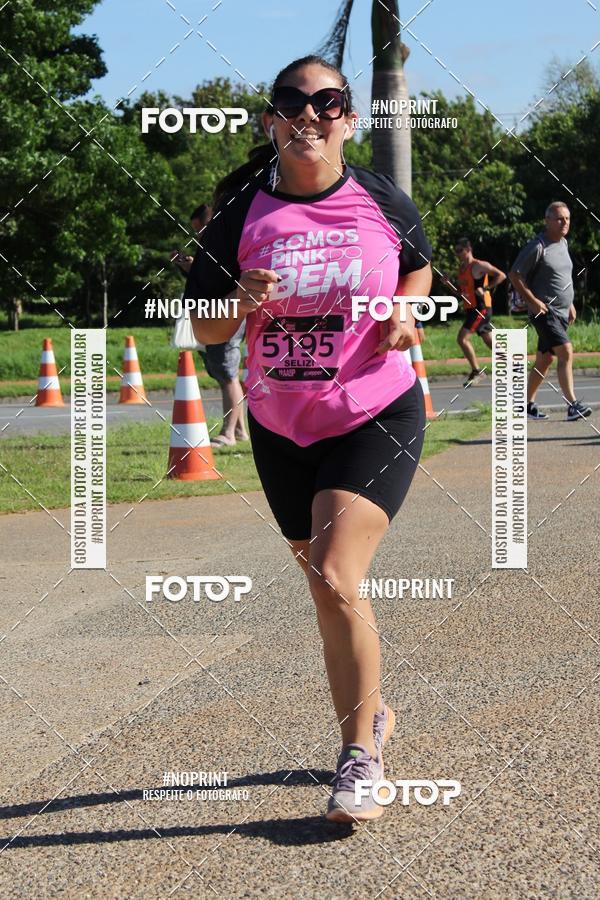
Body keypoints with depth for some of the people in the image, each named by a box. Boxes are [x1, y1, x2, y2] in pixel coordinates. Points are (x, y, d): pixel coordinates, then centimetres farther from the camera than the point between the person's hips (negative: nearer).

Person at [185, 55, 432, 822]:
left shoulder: (382, 202, -7)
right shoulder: (241, 211, -7)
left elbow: (418, 266, 14)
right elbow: (204, 327, -3)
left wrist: (406, 310, -7)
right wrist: (241, 304, -24)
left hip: (377, 416, -3)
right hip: (281, 427, 3)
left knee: (335, 579, -17)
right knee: (324, 584, 16)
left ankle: (358, 759, -2)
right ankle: (370, 714, 40)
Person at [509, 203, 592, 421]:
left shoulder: (563, 243, 14)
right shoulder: (537, 246, -13)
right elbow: (514, 275, -13)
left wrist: (570, 304, 22)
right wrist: (533, 301, -18)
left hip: (561, 313, 9)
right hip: (544, 312, -9)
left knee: (543, 360, 12)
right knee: (566, 352, -20)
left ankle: (528, 404, 22)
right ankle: (573, 405, -25)